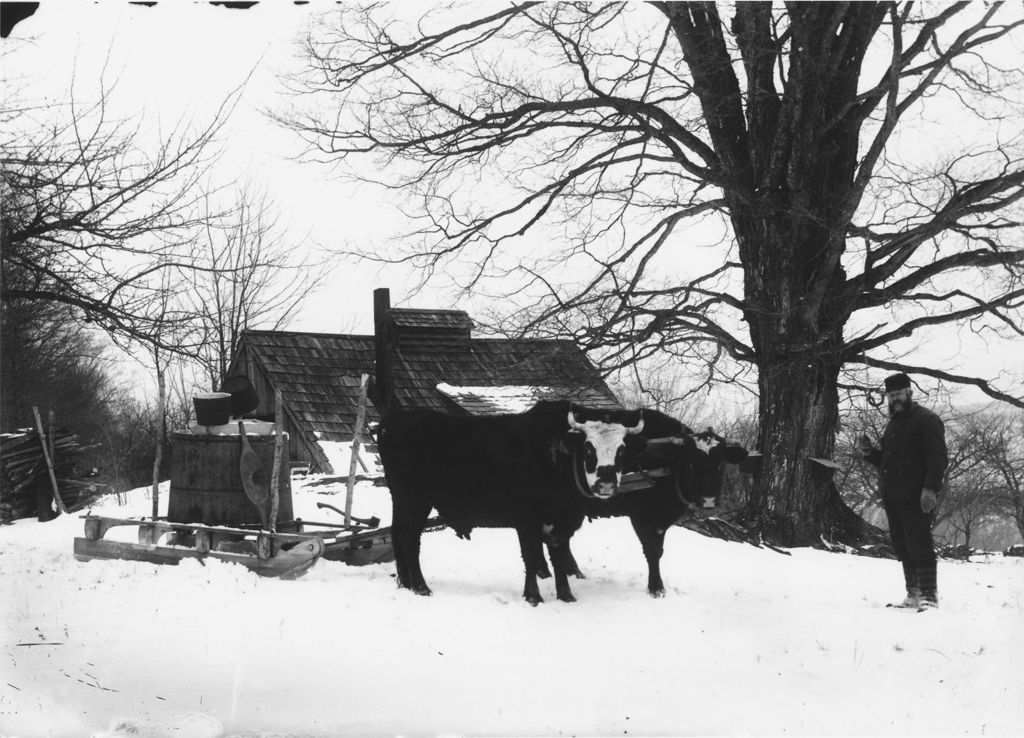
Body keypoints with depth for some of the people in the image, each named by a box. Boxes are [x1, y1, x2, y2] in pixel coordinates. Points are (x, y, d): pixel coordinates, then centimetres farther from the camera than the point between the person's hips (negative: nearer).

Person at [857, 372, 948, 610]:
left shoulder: (926, 420, -4)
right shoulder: (893, 424, 23)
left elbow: (938, 458, -12)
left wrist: (931, 488, -23)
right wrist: (869, 452, 11)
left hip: (915, 498, -8)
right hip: (892, 497, 8)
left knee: (919, 546, -11)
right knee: (902, 548, 7)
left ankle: (929, 596, -10)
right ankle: (913, 595, 12)